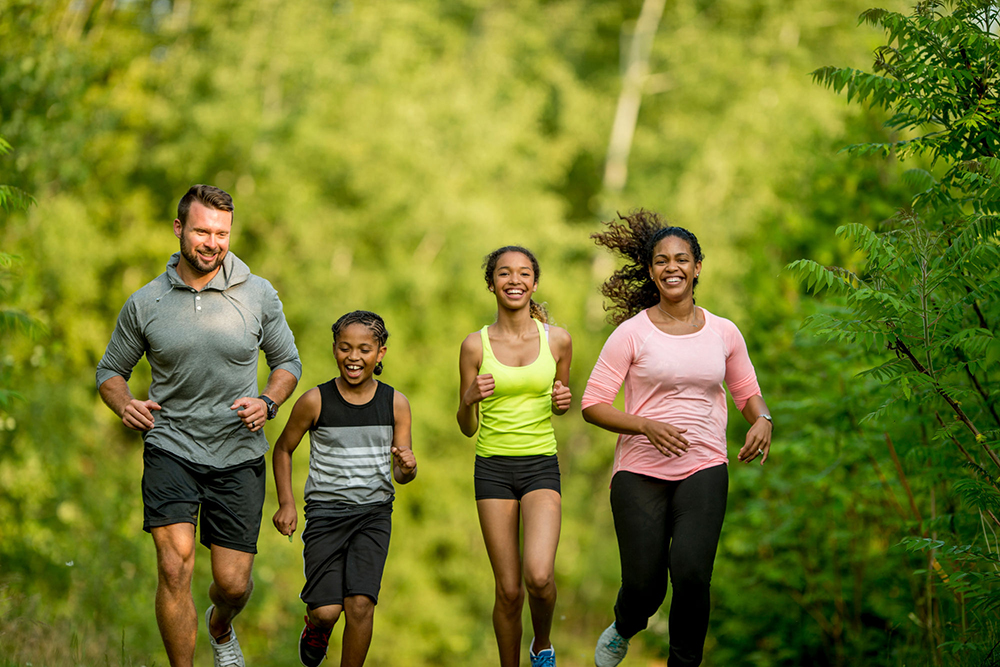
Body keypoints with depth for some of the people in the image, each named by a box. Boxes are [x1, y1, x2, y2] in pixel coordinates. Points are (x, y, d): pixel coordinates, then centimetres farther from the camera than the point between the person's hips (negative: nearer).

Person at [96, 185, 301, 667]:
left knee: (233, 582, 4)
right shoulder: (144, 304, 0)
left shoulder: (258, 295, 1)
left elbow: (287, 361, 12)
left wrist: (267, 403, -8)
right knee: (175, 567, -19)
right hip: (171, 447, -1)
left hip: (238, 453, 1)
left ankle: (220, 628, 41)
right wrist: (126, 406, -10)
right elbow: (110, 371, 12)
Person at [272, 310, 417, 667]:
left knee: (361, 604, -12)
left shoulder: (395, 403, -1)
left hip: (374, 512, 1)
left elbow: (401, 474, 3)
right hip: (326, 511, -1)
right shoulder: (315, 401, -6)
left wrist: (407, 468, -21)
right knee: (327, 610, -7)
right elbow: (283, 450, 8)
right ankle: (316, 626, 30)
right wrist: (286, 503, -1)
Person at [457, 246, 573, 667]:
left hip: (541, 466, 0)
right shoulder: (475, 345, -1)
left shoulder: (557, 340, 1)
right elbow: (467, 428, 4)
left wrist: (562, 401, -6)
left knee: (539, 576, -19)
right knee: (508, 590, 1)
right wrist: (470, 399, -17)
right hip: (493, 469, 0)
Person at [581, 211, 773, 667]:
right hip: (640, 471, -1)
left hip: (704, 470, 1)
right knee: (643, 585, -4)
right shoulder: (632, 333, -3)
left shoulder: (724, 333, 6)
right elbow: (593, 405, -4)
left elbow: (747, 391, 19)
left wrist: (761, 420, -4)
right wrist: (647, 427, -20)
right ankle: (623, 630, 35)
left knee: (691, 575, -19)